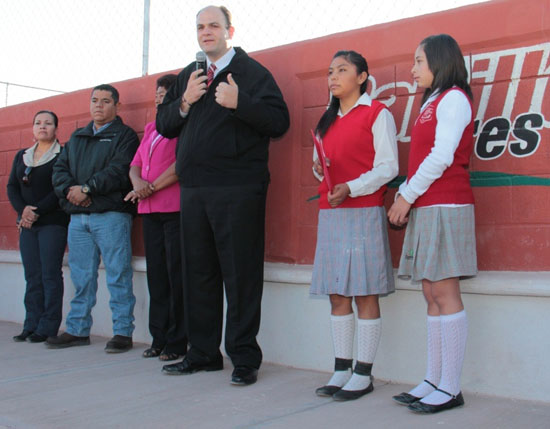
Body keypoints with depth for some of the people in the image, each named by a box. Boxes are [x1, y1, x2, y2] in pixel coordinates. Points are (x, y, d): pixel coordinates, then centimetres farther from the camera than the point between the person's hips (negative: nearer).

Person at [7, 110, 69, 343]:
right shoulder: (21, 156, 19)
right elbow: (12, 186, 12)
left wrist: (38, 211, -13)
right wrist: (22, 210, -6)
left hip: (53, 222, -5)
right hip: (27, 223, 5)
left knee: (50, 275, -6)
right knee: (32, 276, 5)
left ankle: (48, 328, -2)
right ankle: (31, 326, 9)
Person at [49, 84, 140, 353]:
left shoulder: (124, 135, 4)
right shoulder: (77, 137, 23)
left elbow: (119, 170, -12)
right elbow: (60, 169, 14)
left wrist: (87, 188, -15)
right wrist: (69, 189, -6)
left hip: (111, 215, -6)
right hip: (78, 216, 6)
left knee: (118, 275, -5)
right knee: (81, 276, 10)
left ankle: (123, 331, 1)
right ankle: (77, 330, 19)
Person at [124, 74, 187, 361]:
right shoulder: (151, 128, 23)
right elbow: (135, 164, 21)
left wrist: (152, 187, -10)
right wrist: (138, 183, -1)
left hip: (176, 208, -7)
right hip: (150, 210, 8)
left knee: (176, 275, -5)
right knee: (156, 275, 9)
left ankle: (177, 342, 2)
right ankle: (159, 338, 16)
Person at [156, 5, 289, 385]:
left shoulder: (252, 72, 1)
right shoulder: (188, 75, 19)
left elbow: (279, 122, -10)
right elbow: (163, 125, 16)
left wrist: (239, 102, -21)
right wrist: (185, 101, -1)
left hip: (238, 191, -6)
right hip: (193, 189, 6)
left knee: (241, 275, -3)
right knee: (198, 272, 12)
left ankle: (245, 358, 7)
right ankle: (203, 353, 24)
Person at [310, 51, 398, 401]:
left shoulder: (377, 114, 0)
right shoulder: (328, 121, 21)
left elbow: (388, 167, -8)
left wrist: (350, 189, -19)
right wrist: (319, 169, 2)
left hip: (364, 212, -6)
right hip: (330, 213, 7)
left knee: (365, 294, -4)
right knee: (337, 294, 7)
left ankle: (364, 374, 4)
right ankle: (342, 371, 14)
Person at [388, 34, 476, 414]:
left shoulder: (454, 98, -4)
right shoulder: (433, 103, 23)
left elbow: (442, 157, -15)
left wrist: (407, 195, -10)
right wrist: (405, 197, 7)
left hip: (445, 207, -9)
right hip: (425, 208, 9)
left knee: (445, 293, -9)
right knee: (432, 294, 7)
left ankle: (451, 388, -4)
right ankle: (434, 380, 12)